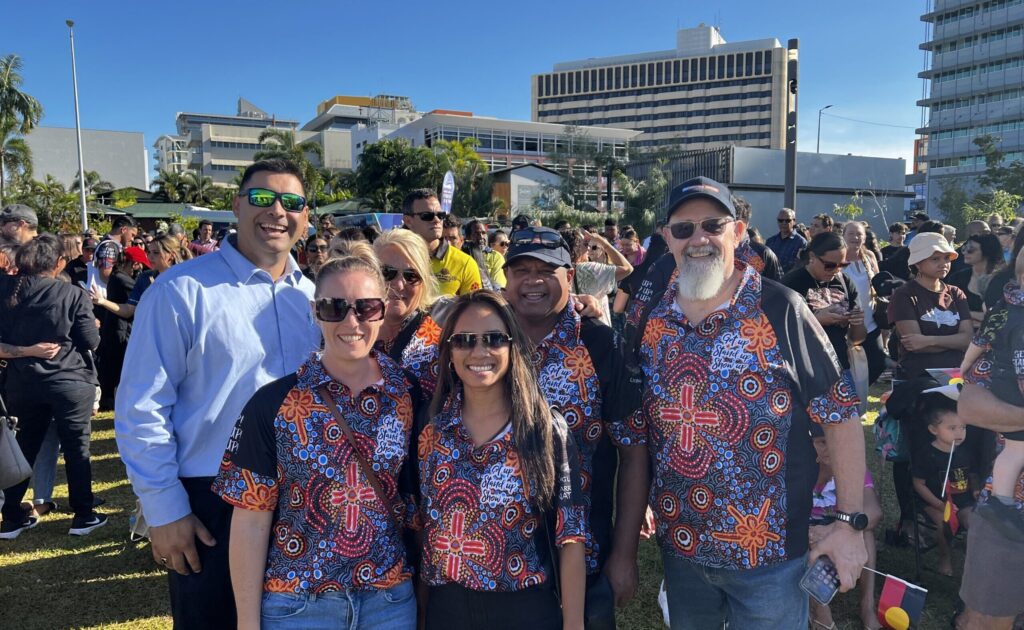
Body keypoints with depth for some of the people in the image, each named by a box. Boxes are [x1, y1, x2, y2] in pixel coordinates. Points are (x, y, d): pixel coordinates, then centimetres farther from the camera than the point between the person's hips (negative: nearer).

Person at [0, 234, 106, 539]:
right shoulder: (74, 295, -13)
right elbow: (91, 343, -7)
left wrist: (26, 350, -1)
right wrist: (93, 325, 11)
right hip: (70, 381, -4)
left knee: (25, 447, 16)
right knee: (77, 448, 7)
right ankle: (83, 516, 15)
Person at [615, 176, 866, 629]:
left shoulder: (781, 309, -13)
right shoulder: (649, 320, -2)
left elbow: (841, 414, -9)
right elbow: (633, 435, 4)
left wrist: (850, 522, -10)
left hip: (771, 554, -3)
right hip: (678, 546, 4)